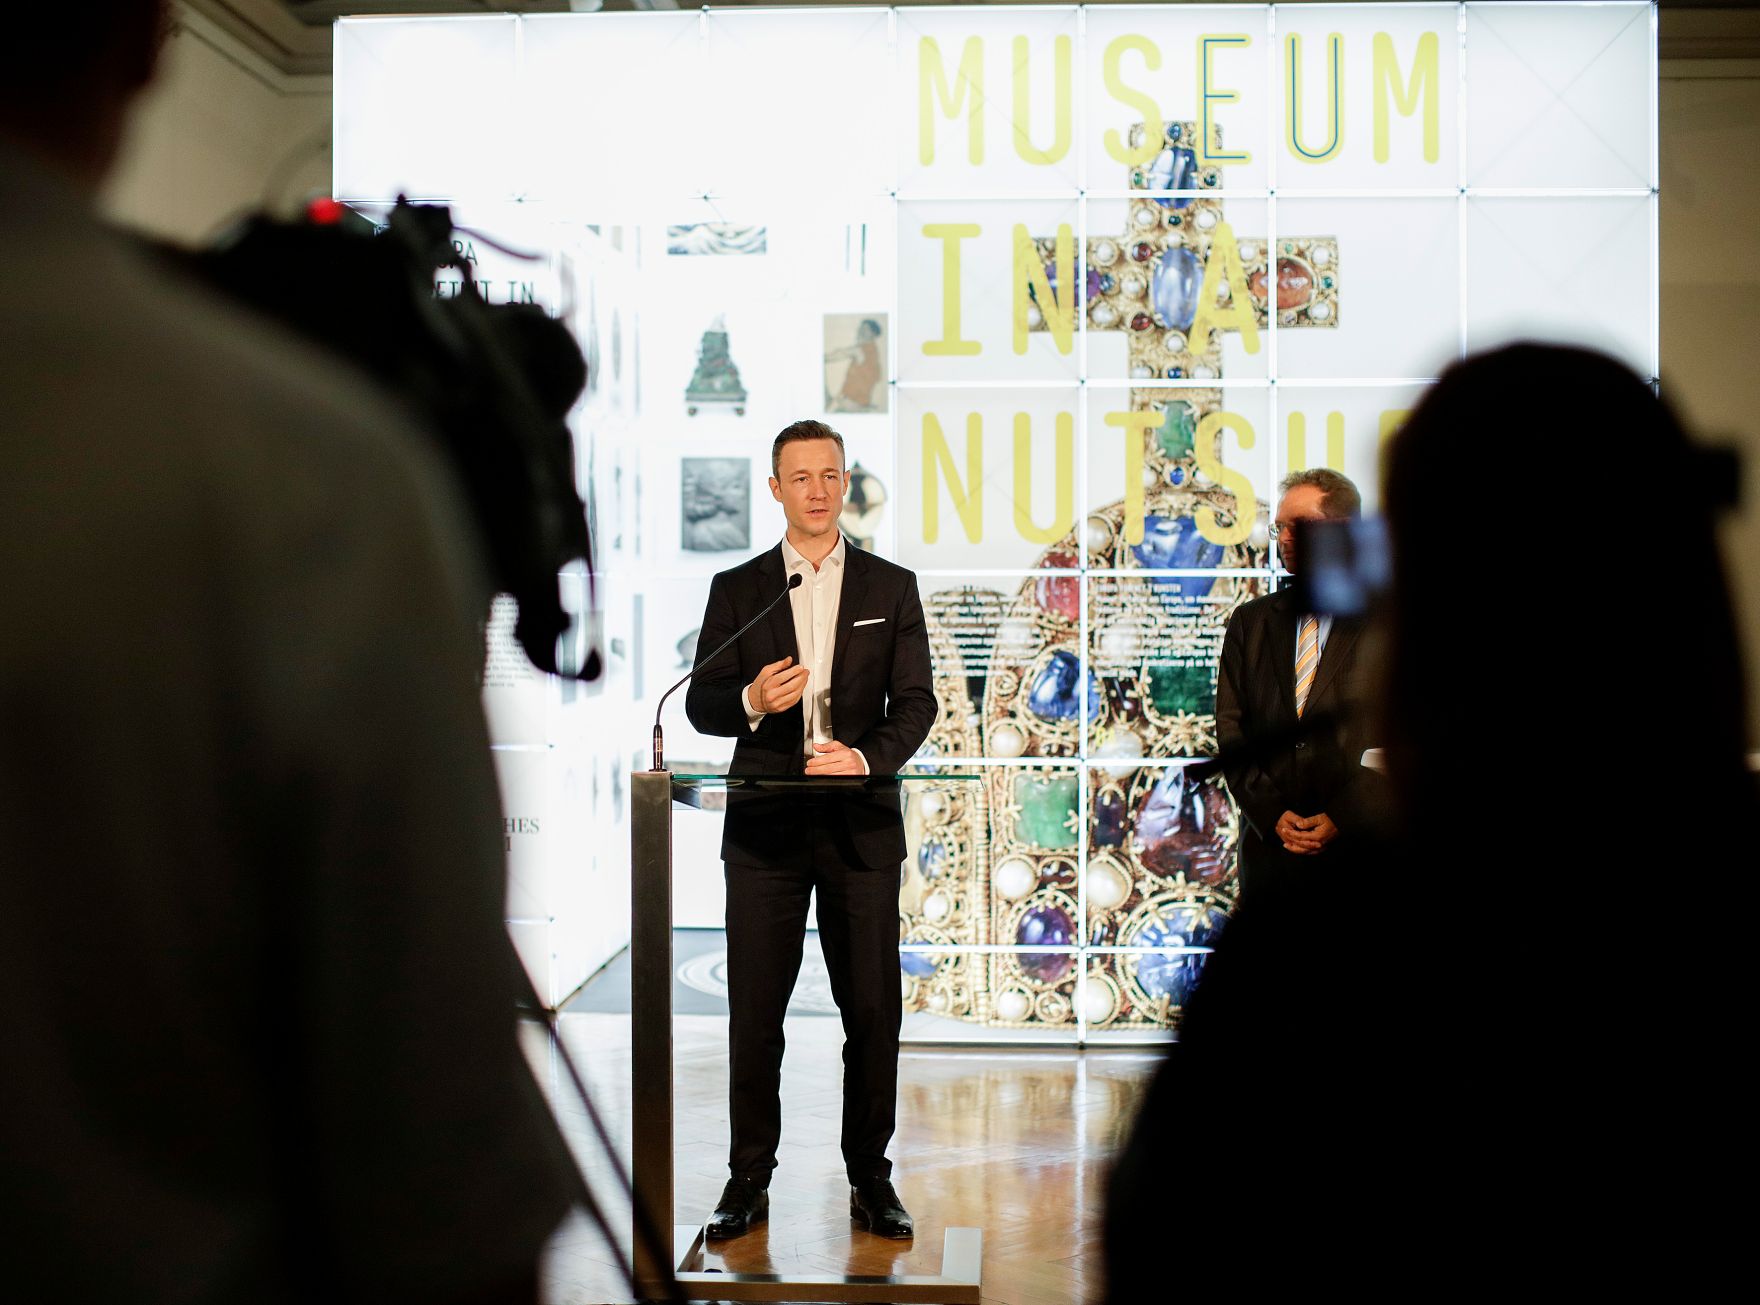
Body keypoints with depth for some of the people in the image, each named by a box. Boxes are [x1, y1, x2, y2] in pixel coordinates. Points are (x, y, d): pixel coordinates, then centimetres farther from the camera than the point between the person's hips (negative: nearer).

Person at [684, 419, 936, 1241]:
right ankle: (749, 1181, 12)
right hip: (766, 824, 0)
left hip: (862, 825, 0)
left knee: (873, 1010, 2)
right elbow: (702, 704, 4)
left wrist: (867, 758, -16)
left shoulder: (891, 588, 8)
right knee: (754, 1012, 3)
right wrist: (752, 701, -18)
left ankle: (870, 1180, 14)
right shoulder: (737, 590, 8)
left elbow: (915, 704, 2)